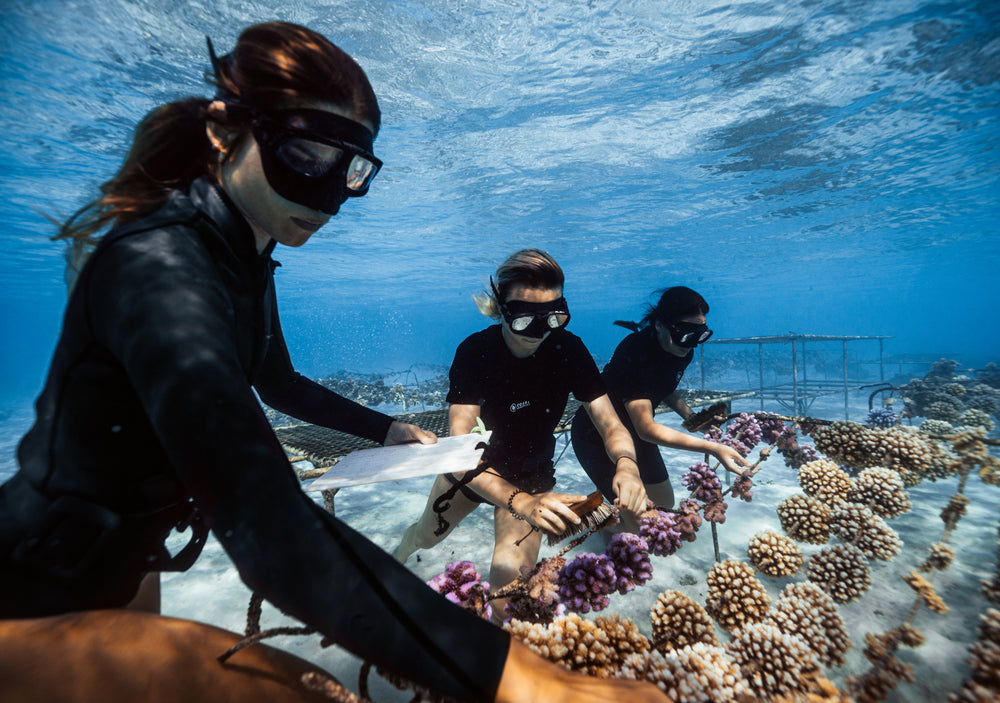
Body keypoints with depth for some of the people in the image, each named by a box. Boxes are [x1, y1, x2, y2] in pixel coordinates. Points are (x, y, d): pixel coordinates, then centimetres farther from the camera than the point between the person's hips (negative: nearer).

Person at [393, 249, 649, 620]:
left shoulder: (568, 348, -24)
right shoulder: (475, 352, -30)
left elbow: (610, 424, -21)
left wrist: (626, 464, -44)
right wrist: (522, 502, -53)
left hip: (531, 474, 0)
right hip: (474, 464, 1)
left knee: (510, 574, -20)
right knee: (427, 535, 27)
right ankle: (398, 556, 66)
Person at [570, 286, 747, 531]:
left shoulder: (684, 352, -9)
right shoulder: (636, 353, -33)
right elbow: (646, 428, -34)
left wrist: (691, 417, -6)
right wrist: (713, 448, -39)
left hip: (635, 432, 8)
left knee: (665, 504, 16)